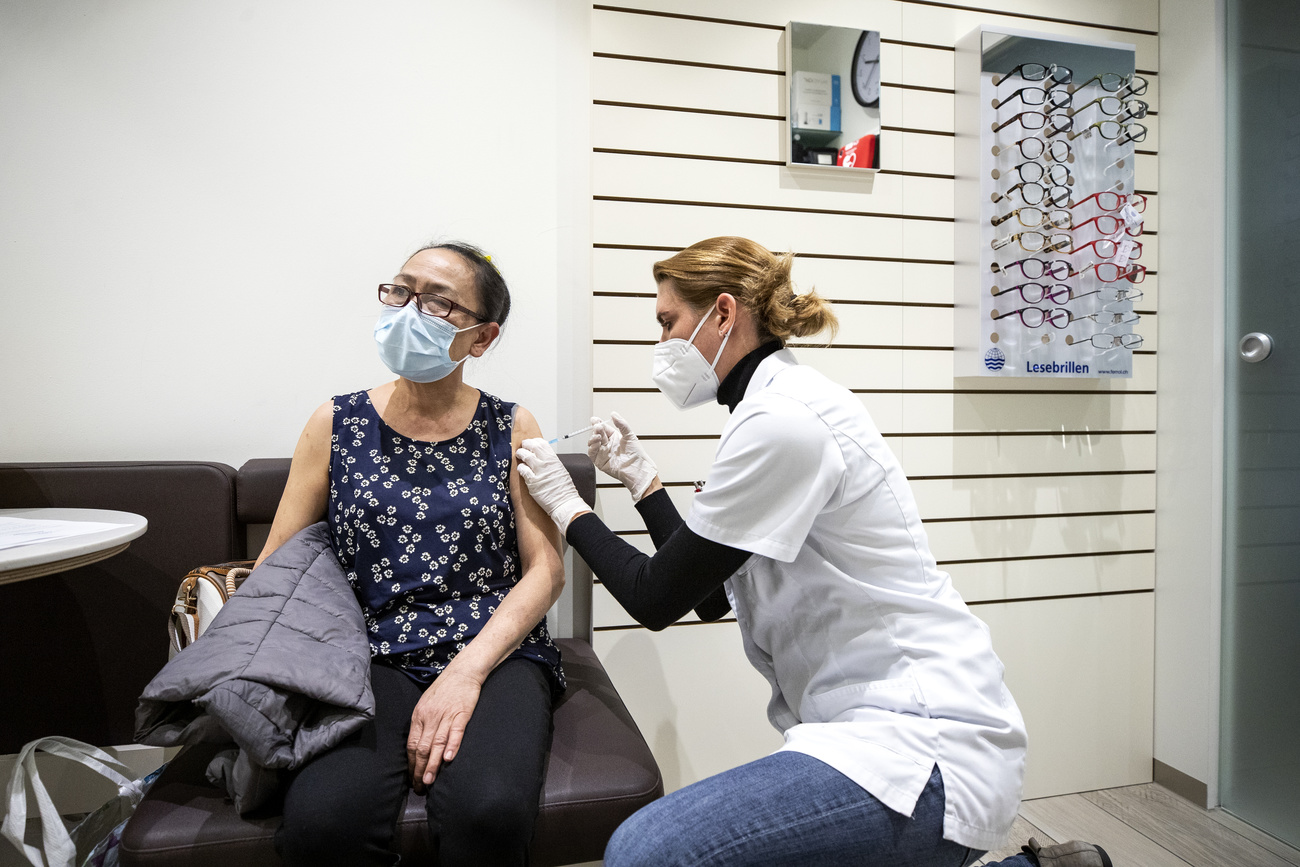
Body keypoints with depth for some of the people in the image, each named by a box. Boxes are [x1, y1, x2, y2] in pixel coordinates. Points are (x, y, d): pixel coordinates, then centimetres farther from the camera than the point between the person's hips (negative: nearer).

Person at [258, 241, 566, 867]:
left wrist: (466, 670, -14)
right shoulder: (336, 424, 8)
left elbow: (545, 570, -1)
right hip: (373, 658, 1)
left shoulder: (510, 429, 5)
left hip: (495, 654, 0)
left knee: (487, 812, -29)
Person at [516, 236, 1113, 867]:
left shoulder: (780, 419, -19)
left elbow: (657, 599, -12)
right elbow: (710, 596, 15)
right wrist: (642, 481, 14)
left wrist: (570, 509, 2)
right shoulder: (781, 406, 12)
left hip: (925, 745, -10)